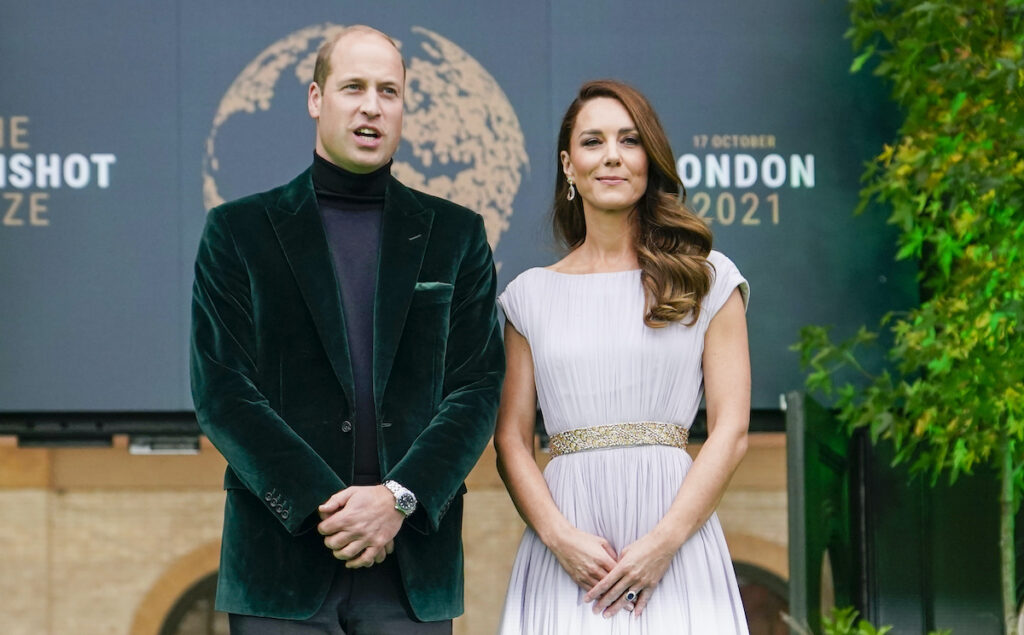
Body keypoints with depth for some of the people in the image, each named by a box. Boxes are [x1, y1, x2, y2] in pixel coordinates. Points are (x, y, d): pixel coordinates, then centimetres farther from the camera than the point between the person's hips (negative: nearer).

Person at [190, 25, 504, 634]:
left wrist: (399, 498, -11)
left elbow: (477, 387, 4)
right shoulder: (239, 230, 7)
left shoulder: (457, 235, 12)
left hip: (413, 566, 1)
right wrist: (323, 507, -11)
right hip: (283, 557, -1)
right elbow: (221, 391, -1)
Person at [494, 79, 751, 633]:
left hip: (675, 541, -1)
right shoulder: (532, 294, 11)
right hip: (565, 552, 1)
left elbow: (730, 430, 0)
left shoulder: (707, 280, 6)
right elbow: (511, 440, 7)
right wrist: (560, 536, -10)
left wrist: (663, 543, -11)